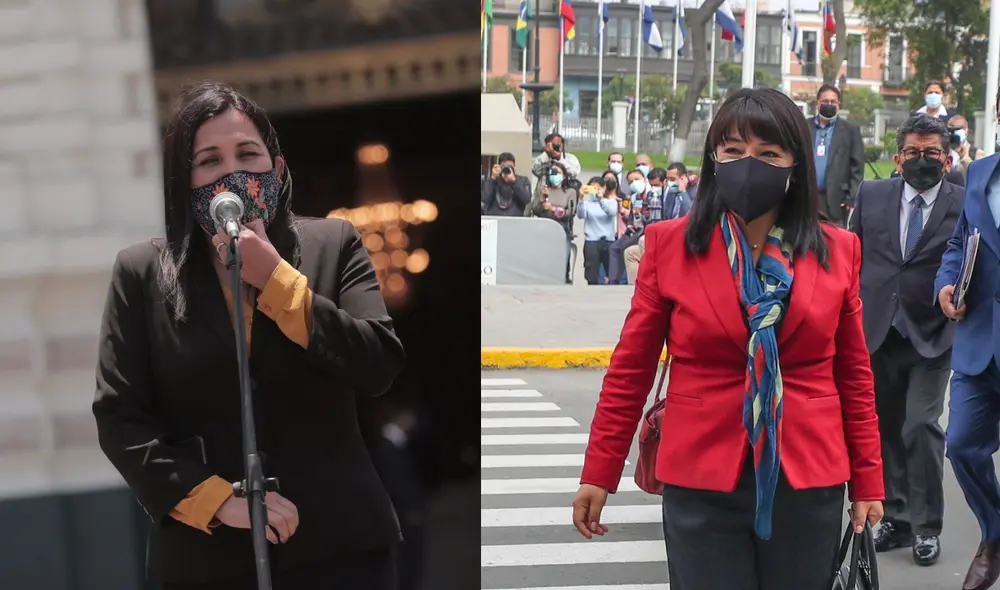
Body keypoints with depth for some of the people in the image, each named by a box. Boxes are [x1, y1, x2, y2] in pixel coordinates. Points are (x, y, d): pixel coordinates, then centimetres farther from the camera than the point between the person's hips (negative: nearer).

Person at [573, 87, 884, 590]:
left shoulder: (837, 251, 1)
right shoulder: (669, 244, -3)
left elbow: (854, 374, 8)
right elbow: (631, 369, 1)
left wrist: (867, 479, 7)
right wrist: (599, 472, 2)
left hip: (810, 485, 2)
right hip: (701, 483, -1)